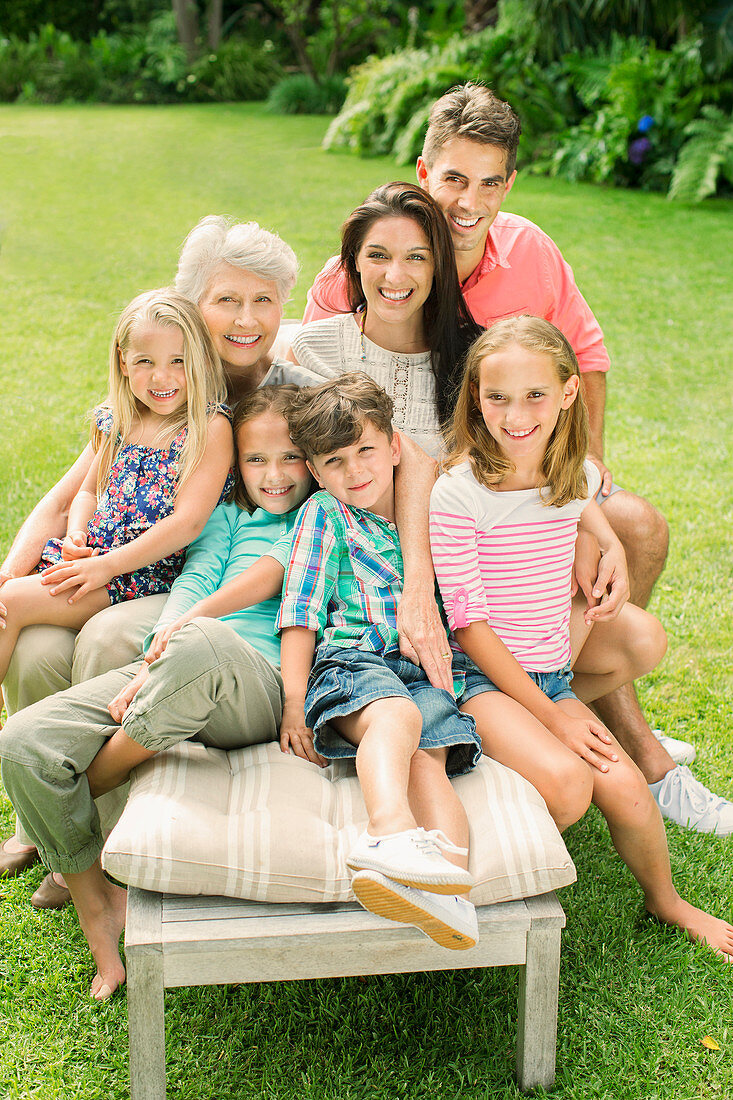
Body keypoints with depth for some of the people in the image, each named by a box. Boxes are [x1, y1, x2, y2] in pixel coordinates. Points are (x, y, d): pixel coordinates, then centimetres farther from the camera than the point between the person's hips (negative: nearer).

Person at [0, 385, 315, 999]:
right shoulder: (227, 516, 26)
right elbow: (193, 583, 10)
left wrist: (184, 629, -10)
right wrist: (157, 664, -7)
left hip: (261, 689, -4)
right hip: (175, 674, 5)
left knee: (202, 643, -43)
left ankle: (95, 778, -15)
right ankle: (96, 906, -1)